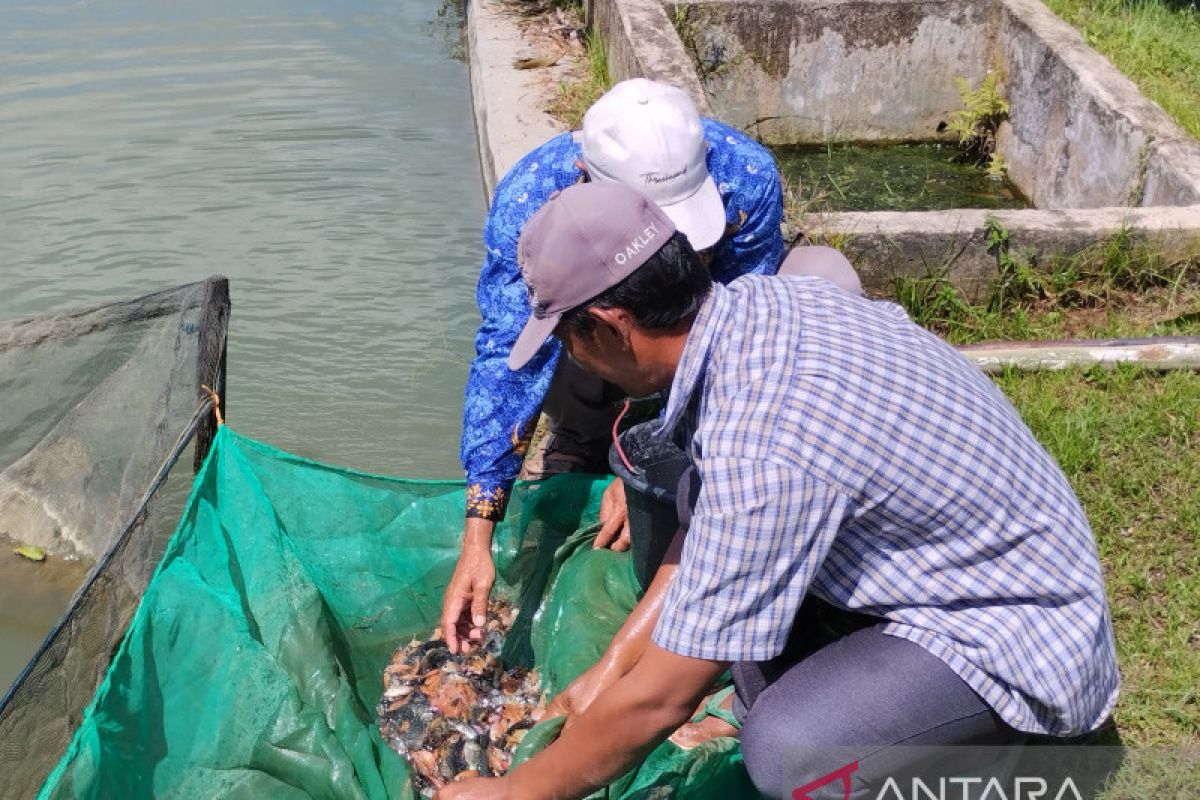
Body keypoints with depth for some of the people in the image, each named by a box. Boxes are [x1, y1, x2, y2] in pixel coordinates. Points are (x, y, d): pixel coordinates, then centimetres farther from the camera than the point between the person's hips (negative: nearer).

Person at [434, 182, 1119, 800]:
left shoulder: (759, 446, -33)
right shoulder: (760, 302, -7)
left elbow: (658, 700, -23)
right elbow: (707, 524, 7)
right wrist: (611, 667, 11)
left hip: (1024, 642, -8)